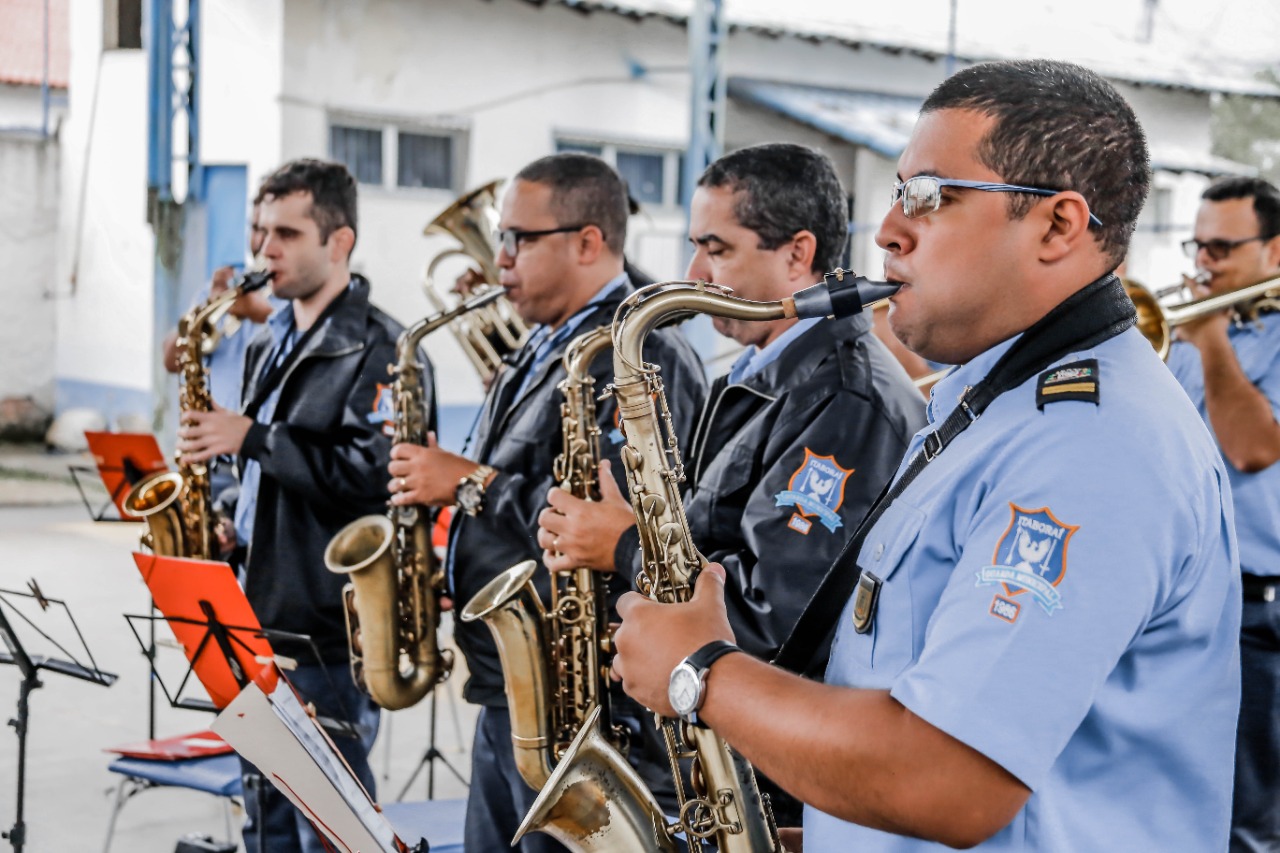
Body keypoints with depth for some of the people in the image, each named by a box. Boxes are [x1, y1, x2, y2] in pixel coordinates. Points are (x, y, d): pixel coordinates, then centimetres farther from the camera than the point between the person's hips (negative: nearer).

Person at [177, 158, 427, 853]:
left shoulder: (378, 348, -12)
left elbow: (372, 471, -24)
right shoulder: (270, 345, 15)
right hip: (258, 618, 8)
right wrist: (230, 526, 7)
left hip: (330, 629, -8)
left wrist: (251, 437, -20)